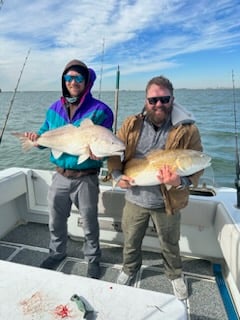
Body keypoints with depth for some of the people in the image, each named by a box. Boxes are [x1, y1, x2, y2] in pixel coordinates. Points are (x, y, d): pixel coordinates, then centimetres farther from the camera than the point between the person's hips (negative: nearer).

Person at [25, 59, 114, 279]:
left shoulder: (100, 110, -11)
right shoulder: (54, 109, 5)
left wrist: (98, 153, -34)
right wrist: (36, 138, -9)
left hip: (86, 178, -4)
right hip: (60, 175, 5)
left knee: (89, 223, 13)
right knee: (56, 221, 21)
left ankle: (93, 260, 38)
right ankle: (57, 253, 48)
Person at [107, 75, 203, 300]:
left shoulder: (187, 129, -12)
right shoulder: (131, 124, -5)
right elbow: (114, 152, 3)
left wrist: (181, 182, -28)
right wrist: (117, 175, -13)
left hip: (168, 202, -1)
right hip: (135, 198, 2)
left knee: (170, 245, 23)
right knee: (131, 241, 24)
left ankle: (175, 275, 55)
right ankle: (129, 269, 55)